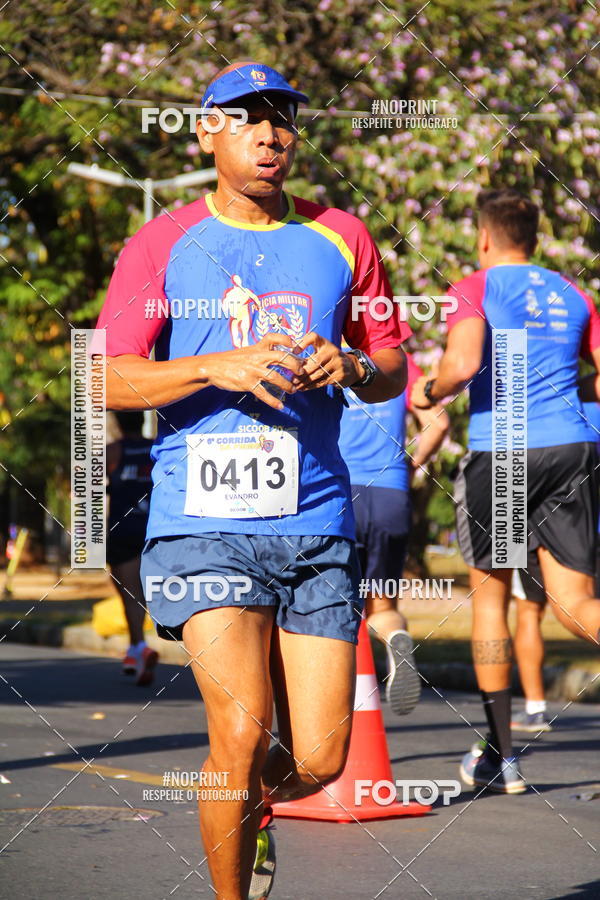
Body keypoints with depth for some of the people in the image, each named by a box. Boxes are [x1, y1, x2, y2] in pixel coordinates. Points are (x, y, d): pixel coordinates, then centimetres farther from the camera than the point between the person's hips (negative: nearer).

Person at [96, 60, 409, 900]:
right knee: (243, 731, -17)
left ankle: (251, 802, 37)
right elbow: (108, 380, -2)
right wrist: (218, 367, -17)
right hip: (202, 523, -3)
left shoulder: (341, 239, 12)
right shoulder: (162, 244, 4)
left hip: (316, 524, 3)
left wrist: (351, 367, -5)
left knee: (319, 759, 1)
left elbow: (393, 370, 18)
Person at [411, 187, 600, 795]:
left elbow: (463, 363, -19)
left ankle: (499, 757, 15)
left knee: (489, 596, 12)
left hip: (498, 452, -3)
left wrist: (429, 393, 1)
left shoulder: (475, 289, -1)